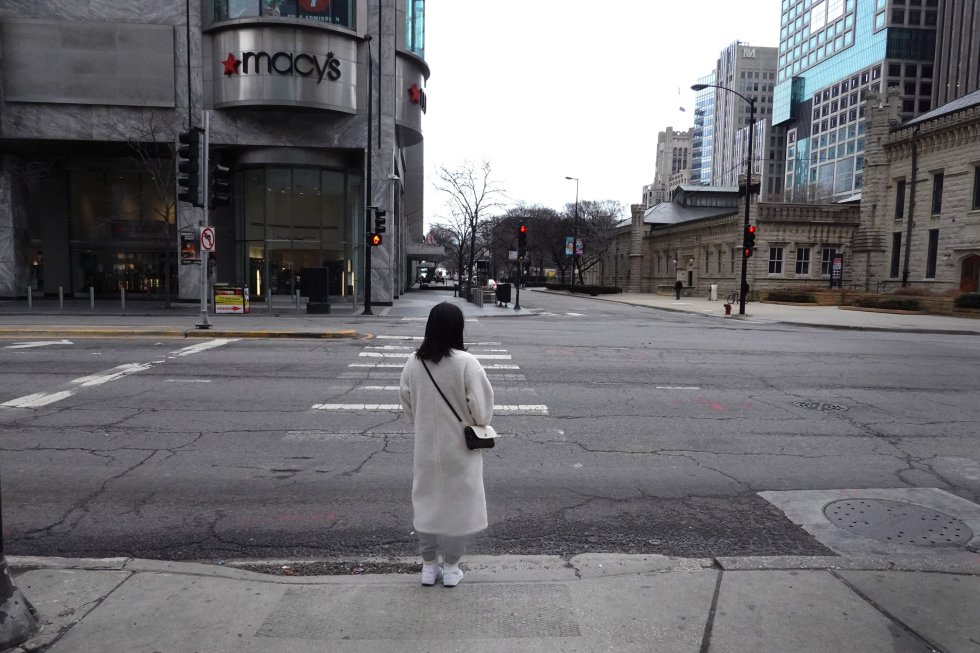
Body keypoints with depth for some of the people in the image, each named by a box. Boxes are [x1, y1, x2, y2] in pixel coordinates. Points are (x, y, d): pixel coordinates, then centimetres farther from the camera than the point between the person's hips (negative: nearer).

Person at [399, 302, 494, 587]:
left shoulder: (413, 363, -7)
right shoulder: (466, 362, -20)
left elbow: (407, 404, 4)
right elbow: (482, 409, -17)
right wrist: (477, 423, 4)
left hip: (426, 447, 4)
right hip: (459, 448, -3)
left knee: (426, 503, 17)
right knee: (458, 505, 13)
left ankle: (428, 566, 29)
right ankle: (451, 568, 24)